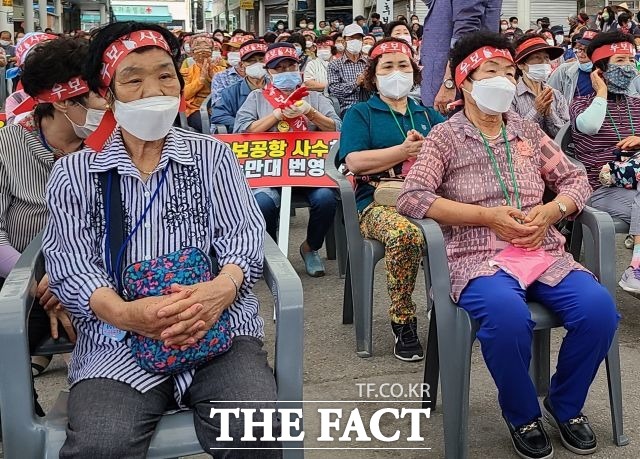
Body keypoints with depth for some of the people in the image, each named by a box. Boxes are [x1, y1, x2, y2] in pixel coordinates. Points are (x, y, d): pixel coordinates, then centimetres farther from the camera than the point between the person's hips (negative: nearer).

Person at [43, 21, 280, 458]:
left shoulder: (213, 155, 12)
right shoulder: (74, 172, 11)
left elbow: (243, 234, 2)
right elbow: (68, 263, 0)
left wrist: (222, 288, -22)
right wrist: (125, 313, -22)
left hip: (219, 324, 1)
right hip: (117, 340, 0)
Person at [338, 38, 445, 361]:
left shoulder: (427, 114, 27)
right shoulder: (360, 113, 15)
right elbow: (354, 161, -4)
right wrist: (405, 150, -9)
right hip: (379, 202, -3)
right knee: (405, 234, -39)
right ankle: (402, 322, -19)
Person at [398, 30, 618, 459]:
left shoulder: (528, 131, 16)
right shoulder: (445, 137, 3)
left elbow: (576, 180, 18)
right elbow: (412, 198, -10)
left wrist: (549, 212, -5)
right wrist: (488, 216, -15)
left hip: (543, 252, 5)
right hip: (479, 258, -4)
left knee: (600, 309, -22)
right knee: (508, 316, -36)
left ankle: (566, 404, 8)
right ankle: (523, 415, -4)